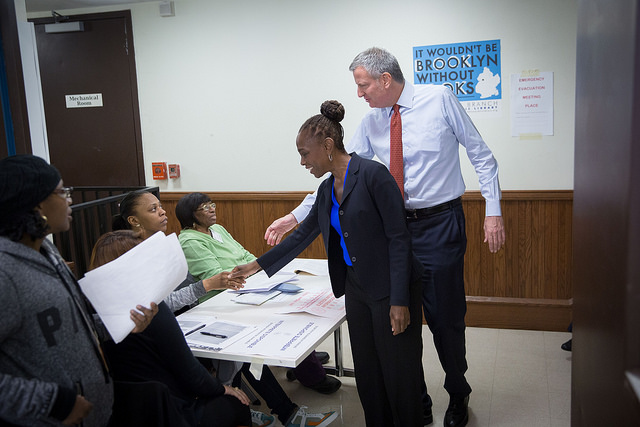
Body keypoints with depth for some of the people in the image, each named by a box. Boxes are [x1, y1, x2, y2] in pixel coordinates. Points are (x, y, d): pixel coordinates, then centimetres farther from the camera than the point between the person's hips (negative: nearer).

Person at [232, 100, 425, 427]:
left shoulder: (372, 174, -14)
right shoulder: (327, 189, 10)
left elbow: (398, 238, -17)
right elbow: (303, 235, 20)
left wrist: (400, 300, -19)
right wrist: (258, 265, 21)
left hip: (389, 288, -7)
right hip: (355, 287, 7)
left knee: (398, 371, 4)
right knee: (366, 370, 13)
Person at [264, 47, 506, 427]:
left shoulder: (440, 99, -5)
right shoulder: (371, 123, 5)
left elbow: (481, 155, -2)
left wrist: (494, 211, -8)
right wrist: (295, 216, 1)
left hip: (441, 224, -4)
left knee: (446, 317, 5)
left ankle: (458, 396, 31)